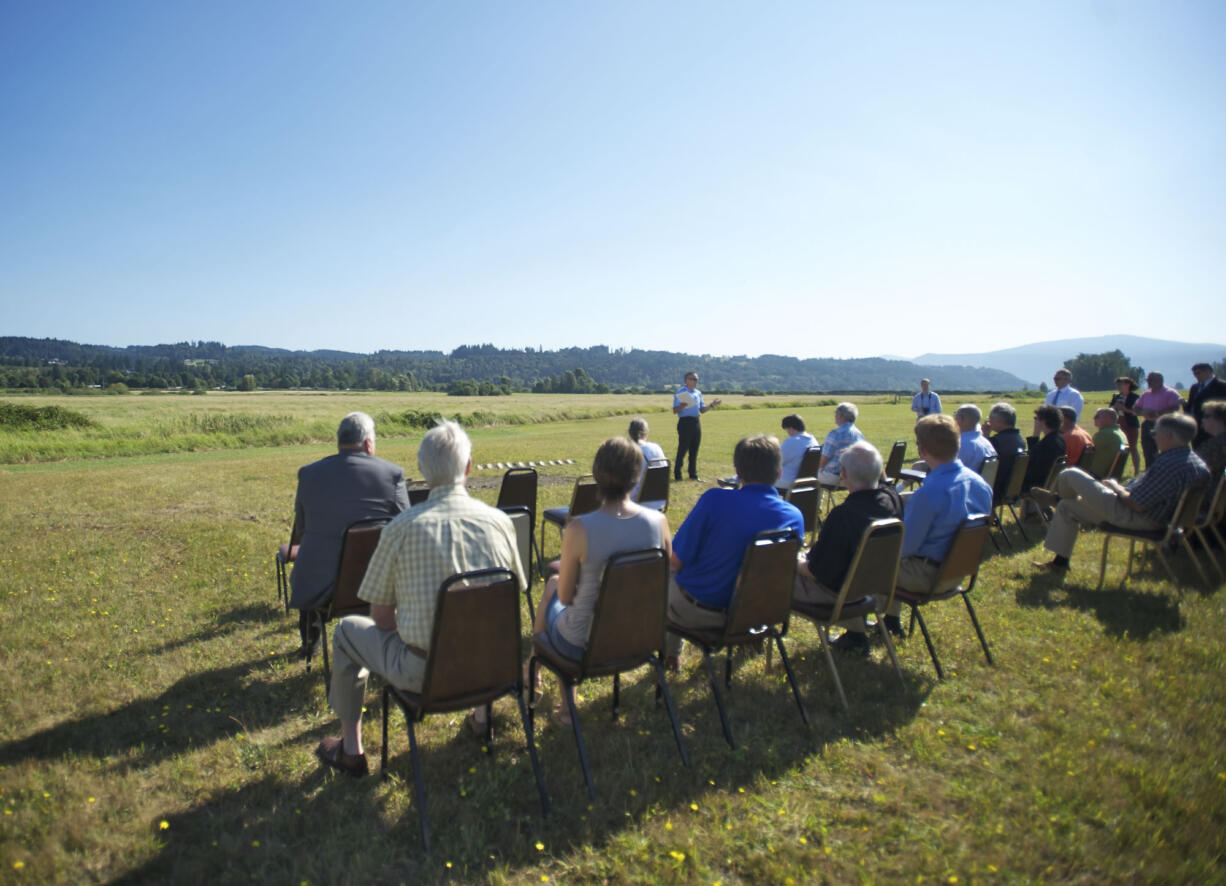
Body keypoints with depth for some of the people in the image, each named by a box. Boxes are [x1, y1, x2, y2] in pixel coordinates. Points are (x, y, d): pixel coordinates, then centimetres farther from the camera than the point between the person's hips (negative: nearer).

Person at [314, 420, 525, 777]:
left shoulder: (401, 528, -15)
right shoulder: (499, 522, -8)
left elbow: (382, 616, -5)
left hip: (425, 673, -3)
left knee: (347, 630, 23)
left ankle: (350, 750, 31)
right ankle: (481, 715, 48)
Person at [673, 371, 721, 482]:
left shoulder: (698, 393, 15)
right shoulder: (680, 392, -5)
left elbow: (702, 410, 19)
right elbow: (675, 411, -9)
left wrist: (712, 405, 5)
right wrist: (682, 405, -27)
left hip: (696, 422, 6)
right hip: (685, 422, -6)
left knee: (694, 450, 9)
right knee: (682, 449, -6)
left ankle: (693, 474, 17)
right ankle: (677, 475, 0)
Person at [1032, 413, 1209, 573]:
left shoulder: (1169, 466, -29)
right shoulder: (1194, 460, 2)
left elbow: (1136, 505, -27)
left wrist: (1116, 488, -7)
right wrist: (1122, 489, 8)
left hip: (1135, 518, -10)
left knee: (1070, 475, -6)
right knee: (1066, 507, 20)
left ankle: (1056, 497, 29)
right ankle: (1060, 560, 27)